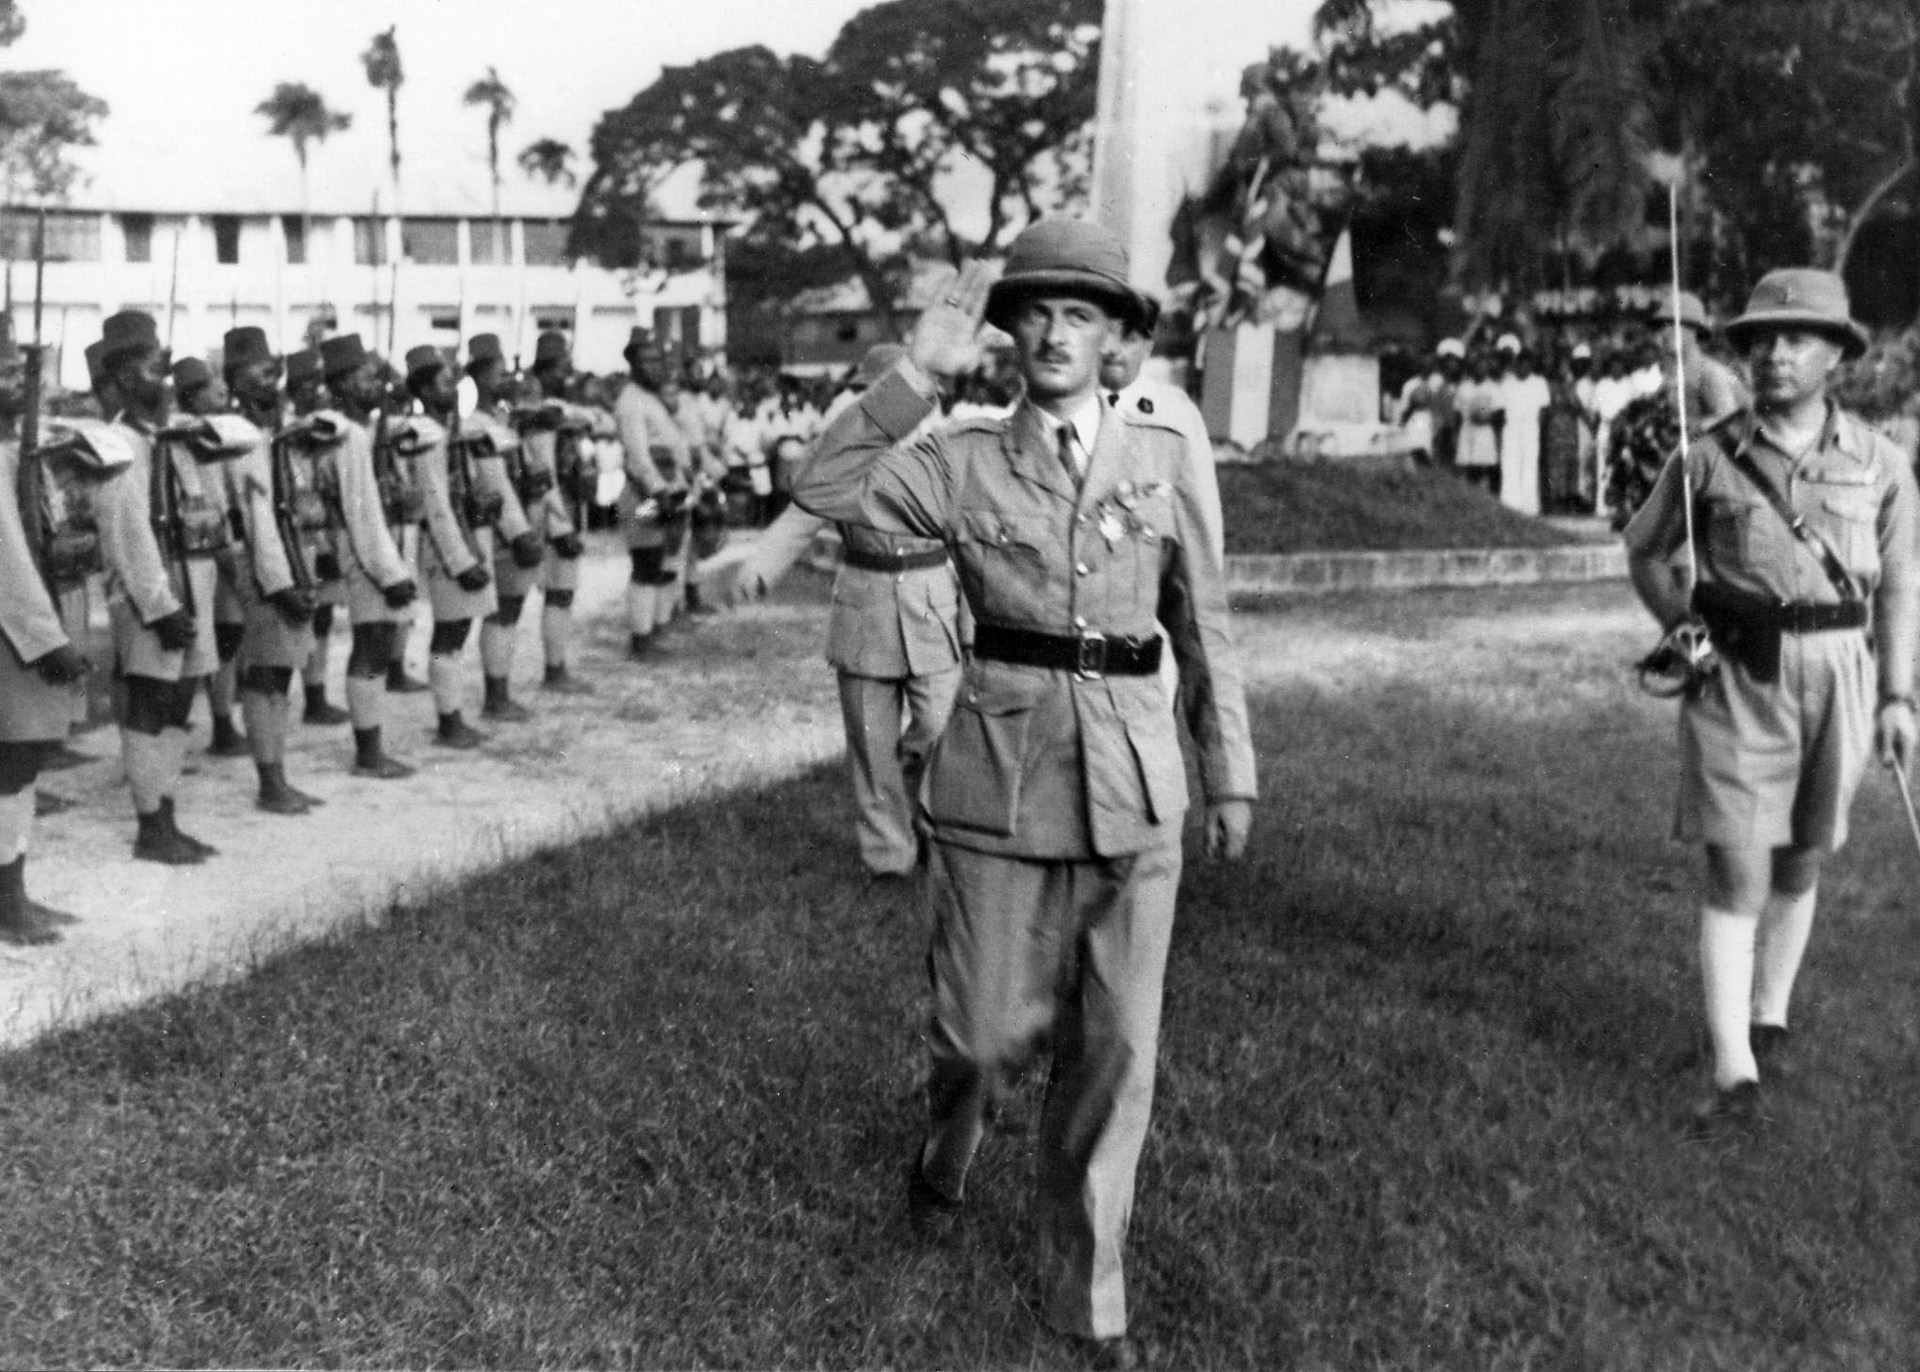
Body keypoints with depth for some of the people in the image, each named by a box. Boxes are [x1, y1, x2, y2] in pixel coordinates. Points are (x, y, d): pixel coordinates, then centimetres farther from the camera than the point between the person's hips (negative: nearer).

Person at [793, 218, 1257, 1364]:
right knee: (991, 1028, 6)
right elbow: (824, 491, -10)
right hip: (1000, 771, -1)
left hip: (1132, 781, 1)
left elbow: (1204, 623, 10)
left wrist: (1232, 775, 10)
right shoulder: (965, 460, 2)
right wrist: (916, 377, -14)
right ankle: (946, 1161, 41)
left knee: (1116, 1049, 5)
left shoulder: (1163, 455, 5)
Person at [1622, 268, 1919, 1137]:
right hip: (1737, 676, -2)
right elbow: (1645, 551, 13)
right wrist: (1684, 628, 0)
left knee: (1799, 862, 16)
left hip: (1837, 673, 2)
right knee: (1736, 875, -8)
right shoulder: (1710, 458, -2)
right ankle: (1737, 1078, -8)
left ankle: (1768, 1016, 37)